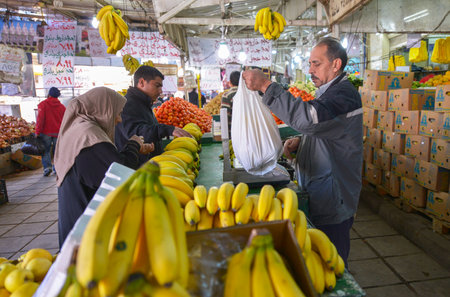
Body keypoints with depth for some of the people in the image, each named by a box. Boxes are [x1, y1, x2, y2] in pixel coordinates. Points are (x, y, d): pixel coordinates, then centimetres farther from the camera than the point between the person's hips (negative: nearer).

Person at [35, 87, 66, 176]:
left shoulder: (43, 104, -3)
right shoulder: (62, 106, 8)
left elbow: (40, 119, -10)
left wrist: (37, 132, -7)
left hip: (46, 132, -3)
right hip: (58, 133, 3)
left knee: (46, 150, 4)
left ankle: (47, 167, -9)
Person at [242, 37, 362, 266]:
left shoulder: (344, 94, -20)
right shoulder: (328, 92, 14)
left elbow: (309, 118, -39)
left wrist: (266, 86, -34)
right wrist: (300, 143, 3)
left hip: (333, 201, -9)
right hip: (317, 196, 9)